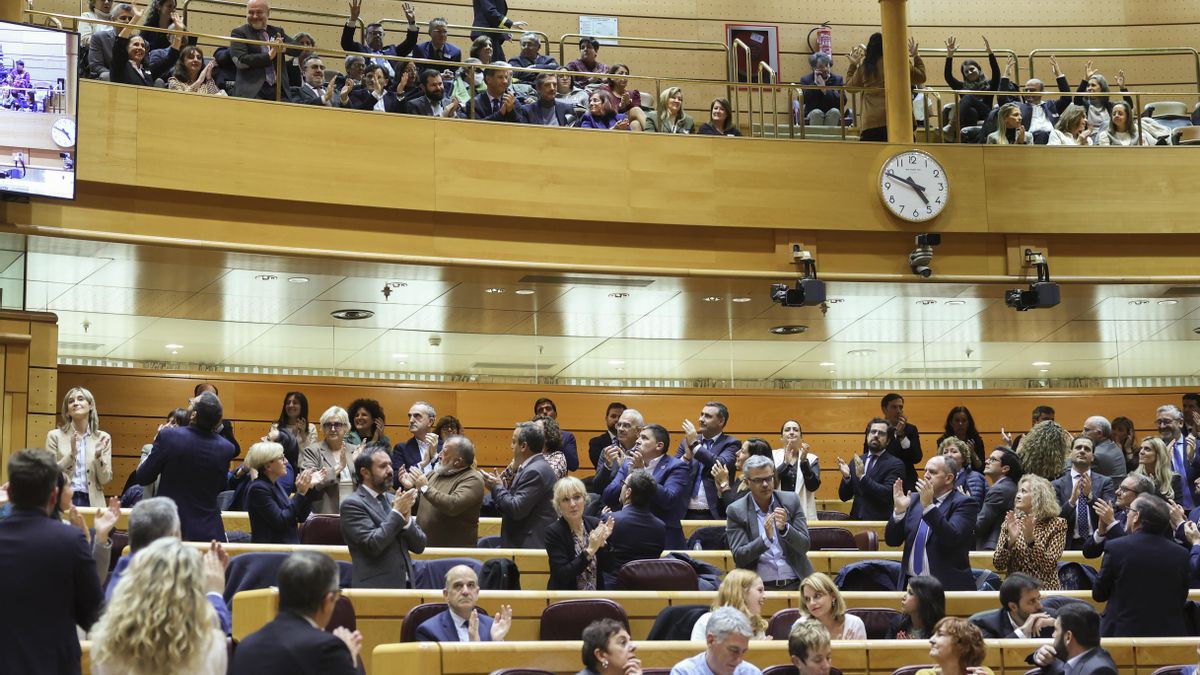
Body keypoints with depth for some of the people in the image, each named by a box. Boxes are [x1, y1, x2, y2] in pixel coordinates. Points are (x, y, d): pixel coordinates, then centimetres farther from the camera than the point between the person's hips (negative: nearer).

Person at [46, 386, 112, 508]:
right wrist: (71, 454, -15)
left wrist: (98, 456, -13)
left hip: (92, 501, 1)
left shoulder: (103, 438, 6)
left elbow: (105, 480, 2)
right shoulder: (55, 436, 3)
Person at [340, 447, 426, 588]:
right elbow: (372, 545, -18)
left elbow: (419, 546, 10)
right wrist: (397, 513, -12)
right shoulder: (352, 504, -5)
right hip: (376, 588, -6)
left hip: (405, 585, 6)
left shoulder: (392, 500, 14)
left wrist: (406, 519, -7)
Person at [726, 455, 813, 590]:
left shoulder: (791, 501, 4)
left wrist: (785, 528, -18)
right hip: (760, 586, -2)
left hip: (796, 583, 2)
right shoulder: (736, 511, -1)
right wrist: (766, 538, -22)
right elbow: (739, 557, -7)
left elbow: (804, 546, 2)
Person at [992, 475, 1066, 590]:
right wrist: (1010, 540, -15)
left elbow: (1049, 567, -11)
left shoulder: (1056, 524, -1)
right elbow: (998, 565, 0)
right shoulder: (1012, 521, 7)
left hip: (1044, 589, -2)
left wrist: (1031, 540, -22)